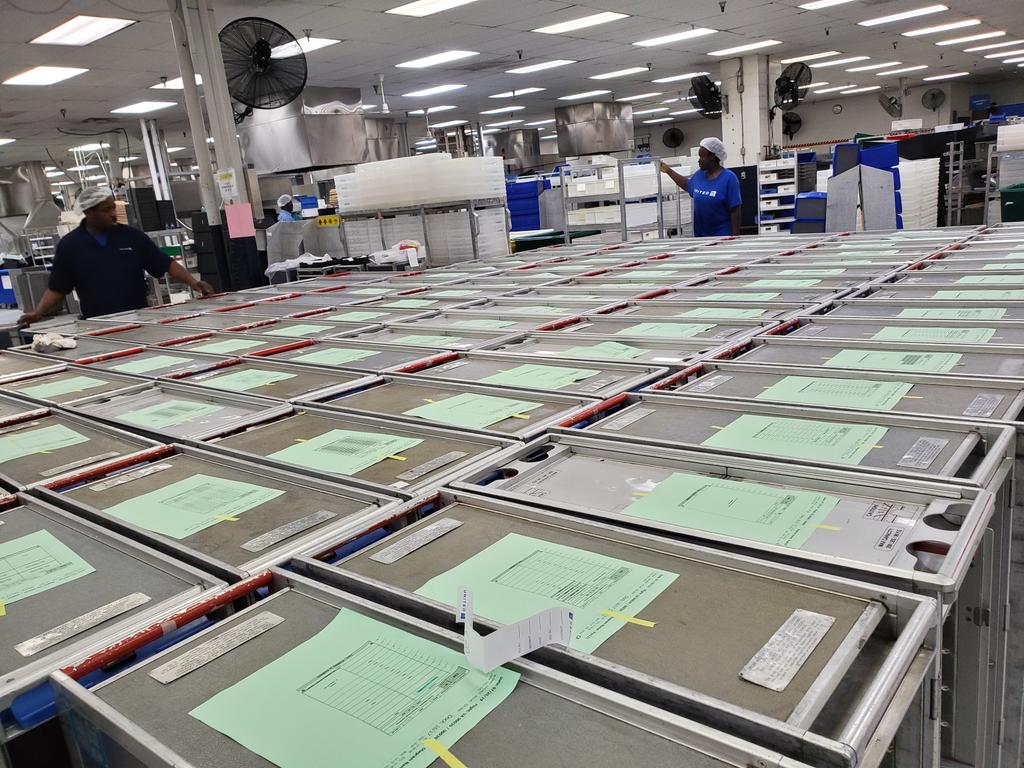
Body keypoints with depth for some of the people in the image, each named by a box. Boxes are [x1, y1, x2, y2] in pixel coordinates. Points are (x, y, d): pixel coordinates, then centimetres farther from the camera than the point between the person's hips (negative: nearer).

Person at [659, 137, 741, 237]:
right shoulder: (699, 175, 8)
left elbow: (734, 211, -14)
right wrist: (668, 171, 32)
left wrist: (735, 238, -17)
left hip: (722, 236, -6)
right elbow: (687, 184, 32)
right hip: (700, 235, 6)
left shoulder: (729, 178, -11)